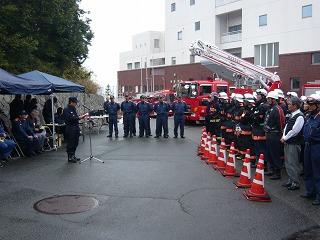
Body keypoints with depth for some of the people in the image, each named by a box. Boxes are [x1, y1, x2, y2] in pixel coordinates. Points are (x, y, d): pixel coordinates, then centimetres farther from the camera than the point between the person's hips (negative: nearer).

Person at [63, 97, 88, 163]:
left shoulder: (74, 109, 13)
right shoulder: (66, 110, -12)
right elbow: (70, 118, -22)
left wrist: (83, 116, 5)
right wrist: (79, 117, -23)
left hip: (76, 127, 8)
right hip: (70, 128, -8)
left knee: (75, 143, 12)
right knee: (70, 144, -1)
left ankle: (73, 156, 23)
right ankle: (70, 157, 7)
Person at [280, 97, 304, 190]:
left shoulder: (300, 117, -17)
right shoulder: (292, 115, 12)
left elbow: (294, 131, -21)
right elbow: (286, 127, 17)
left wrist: (285, 138, -11)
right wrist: (283, 136, 2)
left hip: (294, 144, -9)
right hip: (288, 143, 9)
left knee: (293, 163, -2)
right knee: (288, 163, 16)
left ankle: (296, 183, 8)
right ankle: (291, 180, 29)